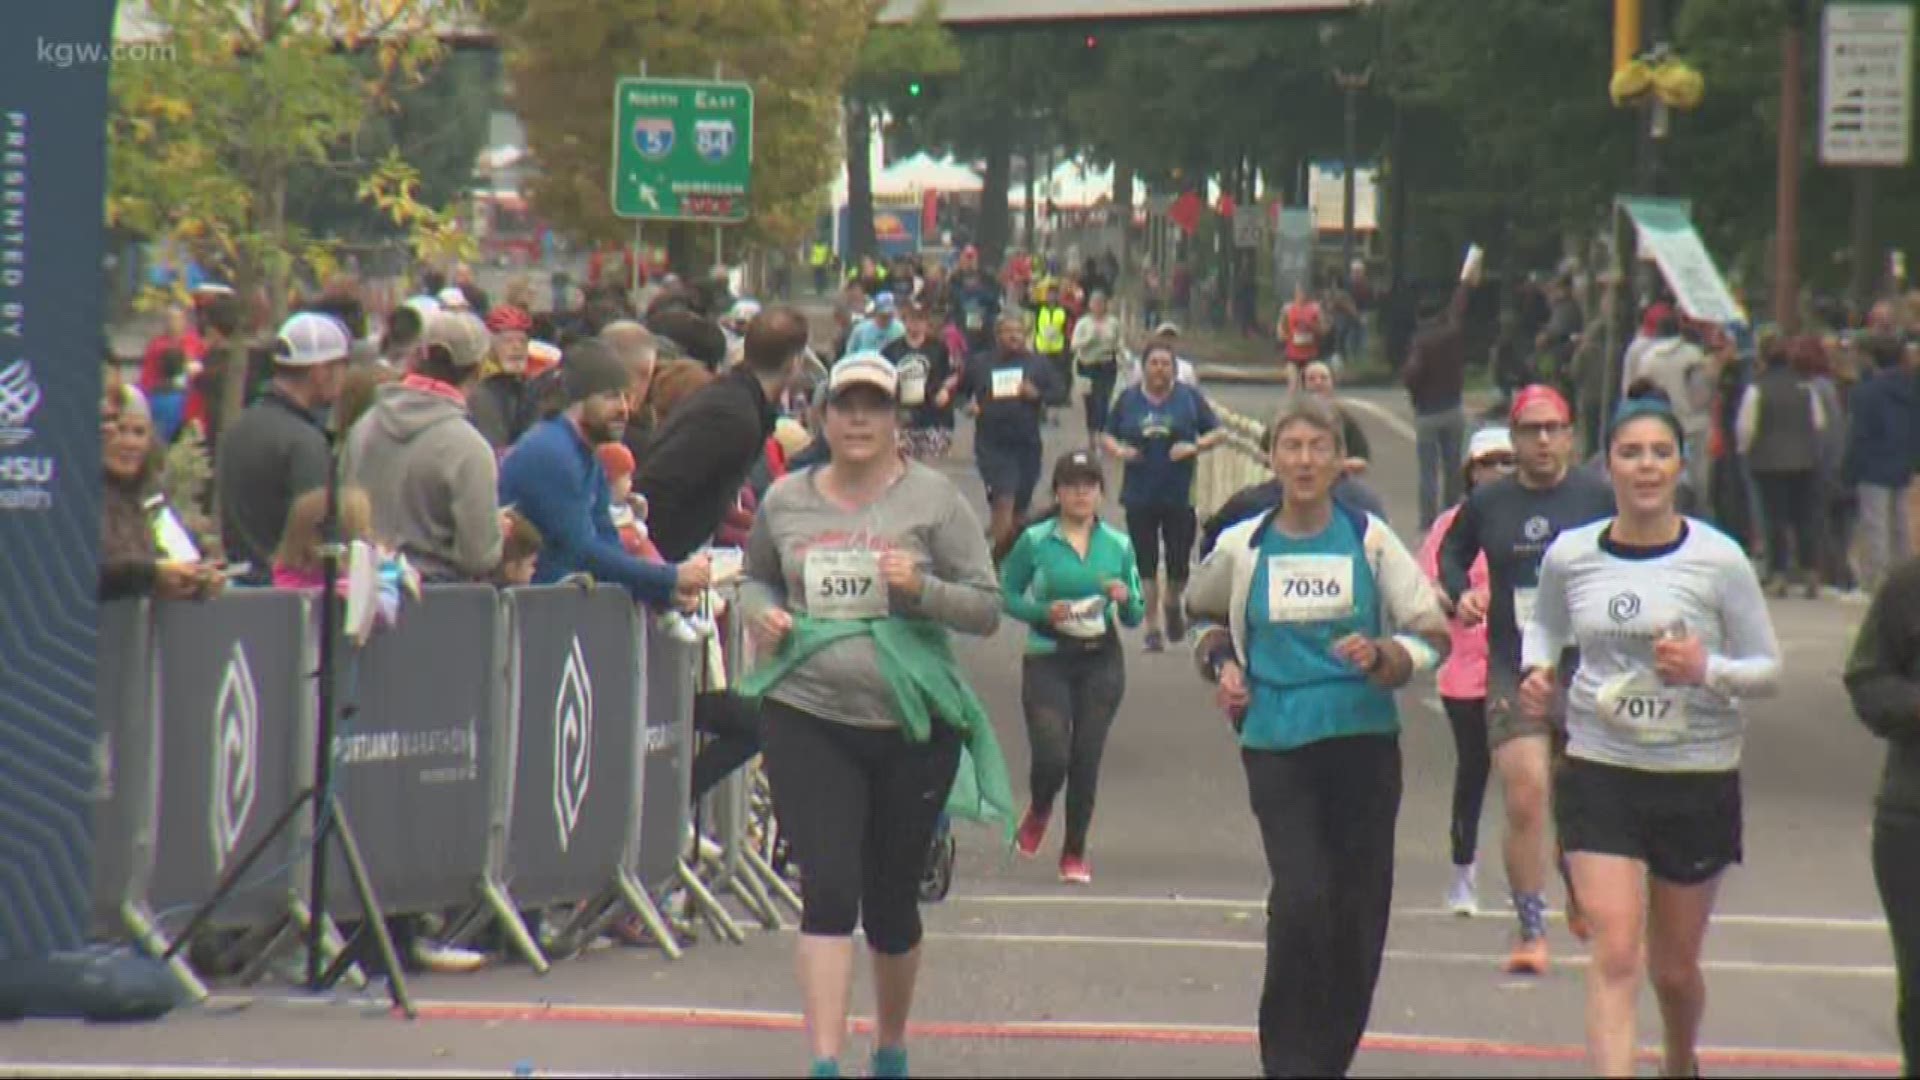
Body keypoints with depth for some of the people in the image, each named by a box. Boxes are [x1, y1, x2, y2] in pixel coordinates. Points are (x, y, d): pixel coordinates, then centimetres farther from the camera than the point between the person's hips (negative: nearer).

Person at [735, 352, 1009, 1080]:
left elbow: (987, 609, -1)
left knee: (891, 900, 11)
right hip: (808, 720, 1)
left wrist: (921, 588, -19)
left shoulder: (932, 499, -1)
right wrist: (763, 614, 0)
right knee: (828, 892, -11)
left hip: (913, 725, -1)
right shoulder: (786, 501, 6)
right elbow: (754, 579, 22)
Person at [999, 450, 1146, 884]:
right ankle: (1038, 811, 26)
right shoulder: (1035, 541, -3)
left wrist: (1125, 598, -11)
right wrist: (1045, 612, -14)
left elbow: (1135, 617, 11)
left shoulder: (1119, 546, 5)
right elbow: (1007, 595, 2)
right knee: (1051, 757, -11)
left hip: (1102, 662, 2)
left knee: (1087, 758, 1)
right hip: (1047, 661, -2)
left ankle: (1075, 852, 17)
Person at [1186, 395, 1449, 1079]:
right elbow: (1202, 611, 27)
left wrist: (1383, 656, -13)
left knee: (1359, 908, 4)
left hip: (1364, 741, 1)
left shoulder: (1370, 540, 3)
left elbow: (1433, 636, 6)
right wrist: (1220, 662, 8)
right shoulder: (1243, 548, 6)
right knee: (1300, 899, -17)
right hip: (1276, 744, -1)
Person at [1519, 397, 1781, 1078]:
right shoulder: (1570, 556, 0)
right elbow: (1545, 626, 21)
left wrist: (1708, 669, -21)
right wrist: (1536, 669, 0)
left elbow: (1767, 669, -1)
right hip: (1599, 773, 0)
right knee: (1614, 955, -14)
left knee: (1674, 967, 14)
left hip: (1699, 781, 0)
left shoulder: (1718, 560, -6)